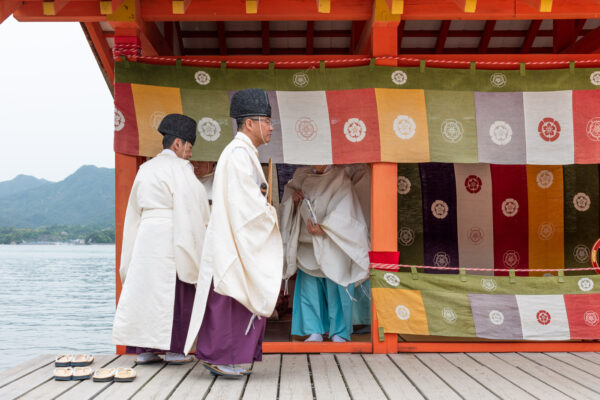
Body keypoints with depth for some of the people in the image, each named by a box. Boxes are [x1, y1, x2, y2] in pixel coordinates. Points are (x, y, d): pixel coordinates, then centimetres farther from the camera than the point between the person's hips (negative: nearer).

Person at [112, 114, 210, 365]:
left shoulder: (146, 169, 15)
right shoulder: (178, 169, -8)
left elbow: (135, 211, 17)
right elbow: (187, 210, -15)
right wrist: (192, 250, -11)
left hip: (145, 238, 7)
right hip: (171, 238, -7)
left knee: (145, 290, 9)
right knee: (174, 293, 0)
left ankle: (144, 349, 11)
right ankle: (173, 350, 3)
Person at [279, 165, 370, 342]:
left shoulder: (339, 178, -5)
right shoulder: (302, 176, 9)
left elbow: (343, 210, -12)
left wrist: (323, 228, -23)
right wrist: (294, 200, -5)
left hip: (332, 245, -4)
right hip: (307, 244, 4)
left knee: (335, 286, -3)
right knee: (309, 285, 1)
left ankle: (339, 331, 10)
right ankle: (314, 331, 10)